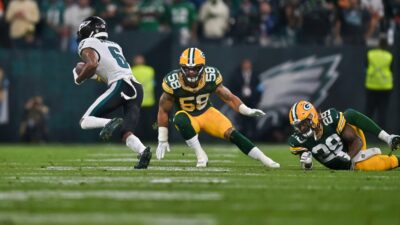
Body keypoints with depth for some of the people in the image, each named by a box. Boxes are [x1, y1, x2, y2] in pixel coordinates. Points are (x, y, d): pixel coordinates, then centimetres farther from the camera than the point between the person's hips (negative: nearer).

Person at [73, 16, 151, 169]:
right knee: (127, 134, 5)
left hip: (120, 85, -7)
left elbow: (92, 64, -12)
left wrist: (79, 79, 4)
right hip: (137, 87, 7)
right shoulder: (114, 45, 29)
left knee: (85, 122, -1)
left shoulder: (88, 44, 6)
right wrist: (93, 75, 32)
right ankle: (143, 151, -24)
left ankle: (110, 123, -28)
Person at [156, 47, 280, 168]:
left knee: (230, 132, -18)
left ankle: (264, 159, -14)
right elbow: (163, 111, -12)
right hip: (187, 117, -2)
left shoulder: (211, 77, -18)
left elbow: (228, 97, -6)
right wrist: (162, 140, -11)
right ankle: (201, 156, -27)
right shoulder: (173, 83, -24)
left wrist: (247, 111, -21)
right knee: (180, 119, -37)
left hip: (206, 113, 2)